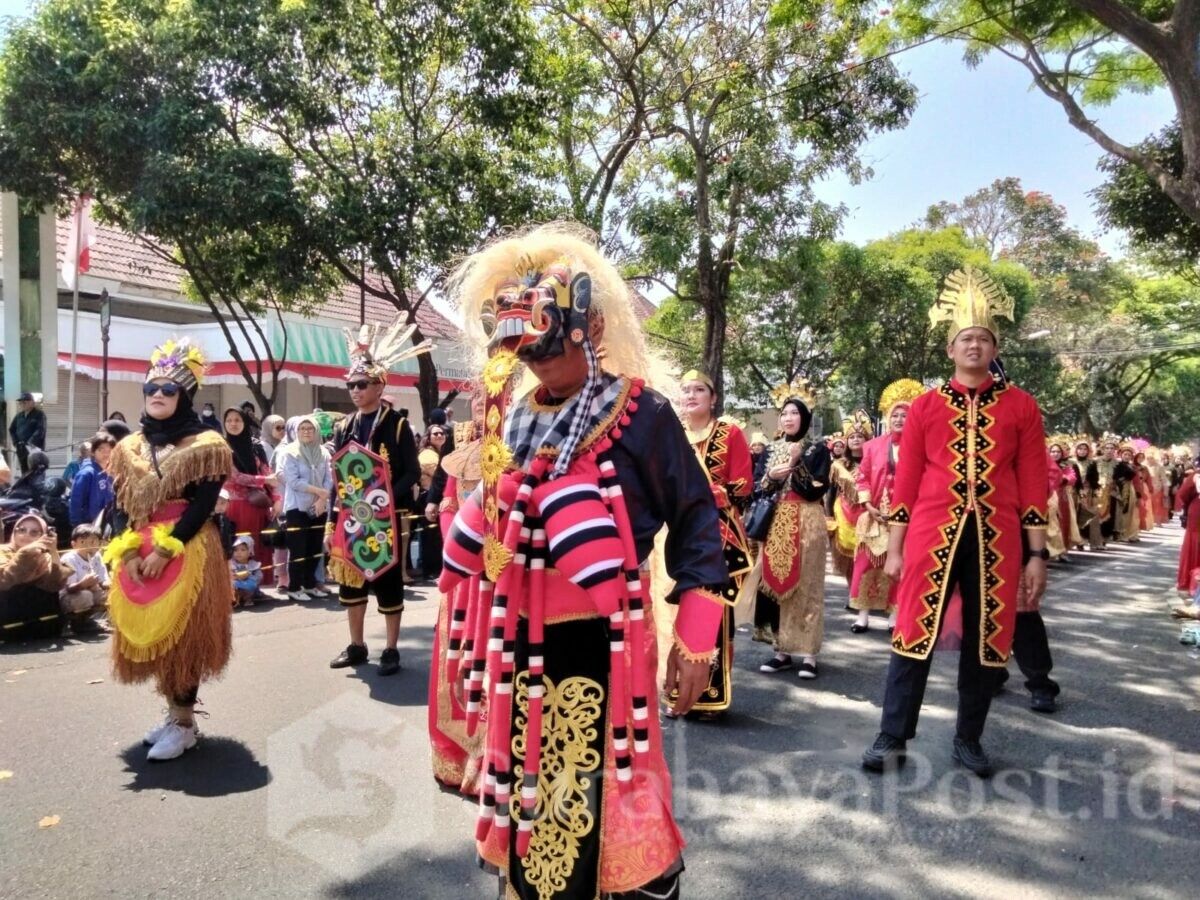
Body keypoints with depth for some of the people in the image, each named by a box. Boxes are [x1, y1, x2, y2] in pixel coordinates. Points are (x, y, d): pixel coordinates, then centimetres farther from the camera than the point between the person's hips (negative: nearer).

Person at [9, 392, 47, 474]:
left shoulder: (39, 414, -4)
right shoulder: (19, 416, 14)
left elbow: (40, 431, -14)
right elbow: (11, 429, 20)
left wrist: (30, 443, -20)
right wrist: (15, 443, 6)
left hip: (34, 449, -6)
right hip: (21, 449, 6)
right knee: (24, 472, 11)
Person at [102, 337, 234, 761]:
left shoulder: (205, 446, -4)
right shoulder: (130, 448, 13)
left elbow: (203, 506, -12)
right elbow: (121, 506, 8)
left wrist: (165, 550, -17)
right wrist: (128, 551, -7)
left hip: (188, 553, -6)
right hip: (138, 556, 6)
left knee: (183, 635, -3)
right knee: (149, 633, 10)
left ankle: (185, 724, 9)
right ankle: (175, 712, 25)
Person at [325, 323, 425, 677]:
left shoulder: (397, 425, -6)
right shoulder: (344, 427, 8)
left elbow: (411, 473, -8)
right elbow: (337, 478, 10)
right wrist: (331, 522, 5)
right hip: (349, 518, 5)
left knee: (388, 583, 3)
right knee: (350, 580, 12)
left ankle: (391, 650, 14)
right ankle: (356, 646, 26)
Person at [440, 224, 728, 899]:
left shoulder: (640, 413, -11)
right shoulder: (513, 420, 5)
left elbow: (696, 521, -7)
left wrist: (696, 639, -10)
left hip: (602, 643, -5)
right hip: (521, 645, 5)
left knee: (602, 797, 4)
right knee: (530, 795, 17)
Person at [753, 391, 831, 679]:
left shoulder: (817, 449, 1)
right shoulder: (771, 450, 13)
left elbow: (817, 490, -9)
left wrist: (797, 464, -16)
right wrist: (771, 477, -10)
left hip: (806, 524, -4)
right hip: (776, 524, 4)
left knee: (806, 585, -2)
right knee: (774, 583, 2)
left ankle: (808, 653, 3)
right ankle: (781, 650, 11)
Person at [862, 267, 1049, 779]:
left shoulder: (1021, 406, 6)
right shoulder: (924, 406, 5)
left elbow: (1034, 484, 5)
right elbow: (906, 482, 5)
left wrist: (1037, 553, 1)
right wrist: (894, 549, 2)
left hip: (996, 539, 1)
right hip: (932, 535, -1)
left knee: (986, 640, 10)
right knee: (914, 636, 1)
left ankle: (969, 740, 25)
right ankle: (893, 738, 11)